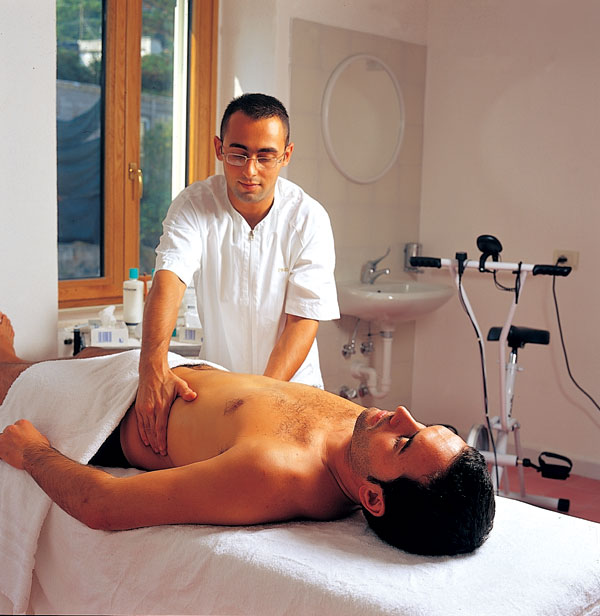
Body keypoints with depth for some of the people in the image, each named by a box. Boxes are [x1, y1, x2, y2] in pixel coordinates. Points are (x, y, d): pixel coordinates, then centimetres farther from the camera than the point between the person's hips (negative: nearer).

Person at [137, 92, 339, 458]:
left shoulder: (309, 218, -10)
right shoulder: (194, 205, -9)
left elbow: (304, 320, -13)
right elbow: (169, 279, -24)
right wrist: (154, 369, -41)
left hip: (290, 385, 0)